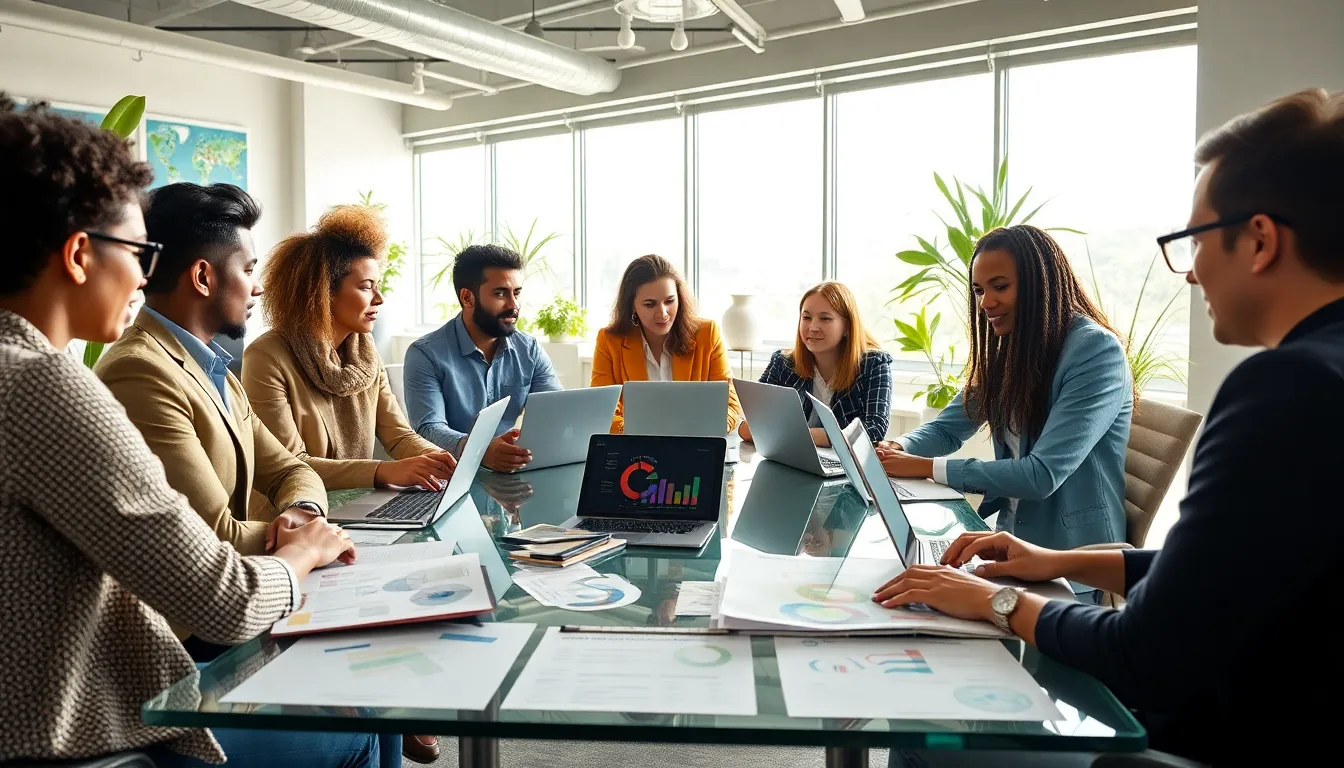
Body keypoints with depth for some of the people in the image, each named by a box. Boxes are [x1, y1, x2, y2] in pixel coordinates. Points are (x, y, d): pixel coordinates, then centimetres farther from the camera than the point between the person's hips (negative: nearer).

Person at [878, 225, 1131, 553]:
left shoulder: (1096, 350, -18)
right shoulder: (1007, 350, 6)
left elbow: (1042, 475, -24)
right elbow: (947, 429, 13)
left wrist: (927, 467, -22)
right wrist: (898, 449, -9)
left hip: (1072, 551, -6)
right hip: (1012, 535, 6)